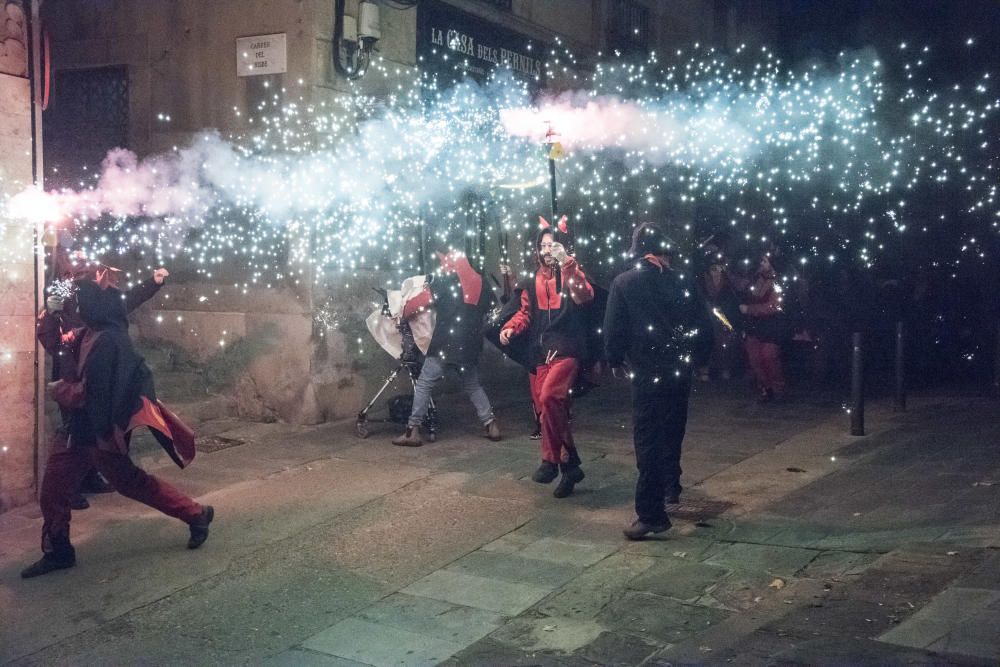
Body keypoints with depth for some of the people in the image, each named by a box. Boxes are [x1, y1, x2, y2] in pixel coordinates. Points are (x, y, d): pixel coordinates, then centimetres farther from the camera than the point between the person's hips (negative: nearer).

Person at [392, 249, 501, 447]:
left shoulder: (445, 279, 3)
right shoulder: (480, 283, 16)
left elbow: (422, 300, -1)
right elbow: (487, 308, 21)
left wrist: (403, 313, 10)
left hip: (445, 342, -5)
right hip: (471, 343, 5)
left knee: (424, 384, 1)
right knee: (473, 385, 21)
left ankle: (413, 431, -4)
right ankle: (491, 424, 11)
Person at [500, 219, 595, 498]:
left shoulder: (571, 273, -3)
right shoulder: (533, 280, 14)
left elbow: (585, 297, -23)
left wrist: (566, 264, -29)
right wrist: (510, 328, 2)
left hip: (565, 352, -7)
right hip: (539, 354, 7)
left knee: (549, 398, -28)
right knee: (545, 411, 9)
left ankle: (552, 459, -16)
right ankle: (570, 466, 22)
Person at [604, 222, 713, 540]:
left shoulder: (624, 284, -6)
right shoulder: (682, 283, 2)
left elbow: (613, 329, -10)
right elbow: (704, 326, 1)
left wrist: (616, 361, 6)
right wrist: (696, 359, 15)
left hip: (647, 373, -4)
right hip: (679, 371, 4)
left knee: (648, 441, -2)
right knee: (671, 432, 23)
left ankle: (651, 514, -5)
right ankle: (671, 486, 39)